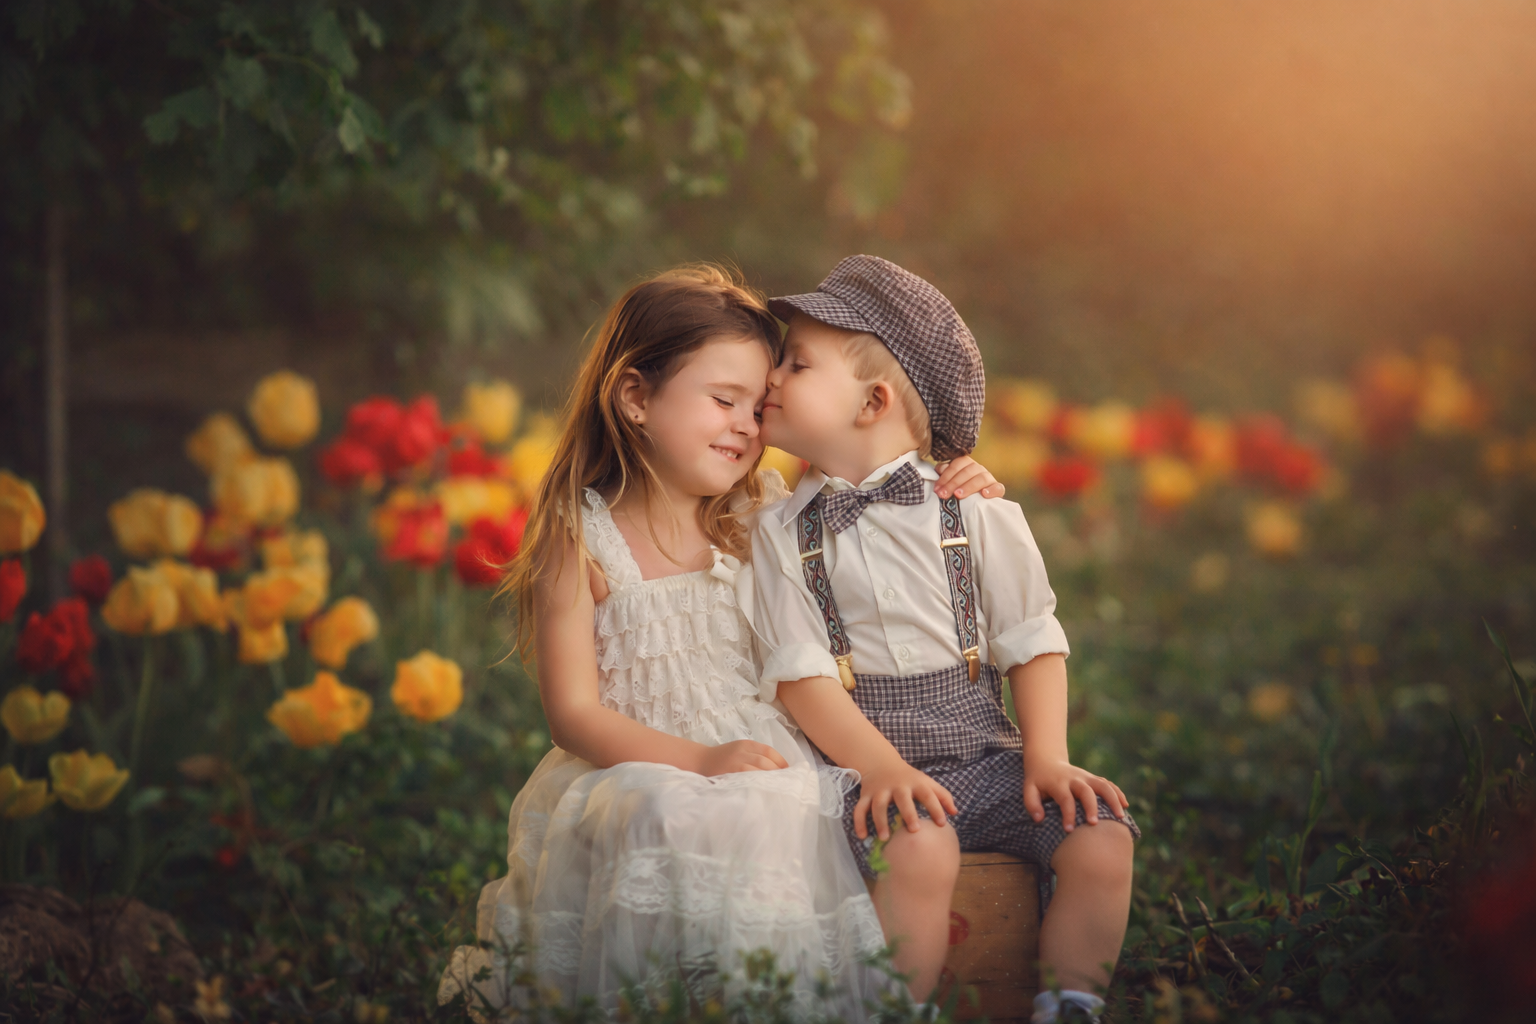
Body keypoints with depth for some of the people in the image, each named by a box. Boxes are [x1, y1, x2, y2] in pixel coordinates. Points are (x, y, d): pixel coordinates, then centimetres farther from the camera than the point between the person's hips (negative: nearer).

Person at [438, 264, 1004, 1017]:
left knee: (788, 815, -27)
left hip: (764, 759, 4)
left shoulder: (763, 517, 9)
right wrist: (700, 761, -20)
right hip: (638, 768, -3)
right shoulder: (579, 540, -2)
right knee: (665, 822, -34)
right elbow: (573, 711, -7)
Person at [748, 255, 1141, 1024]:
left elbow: (1033, 644, 7)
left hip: (984, 753, 2)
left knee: (1102, 837, -20)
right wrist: (883, 768, -18)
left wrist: (1046, 758, -6)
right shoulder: (782, 532, 4)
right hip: (872, 763, -2)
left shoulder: (974, 513, 6)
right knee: (917, 852, -34)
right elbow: (800, 676, -4)